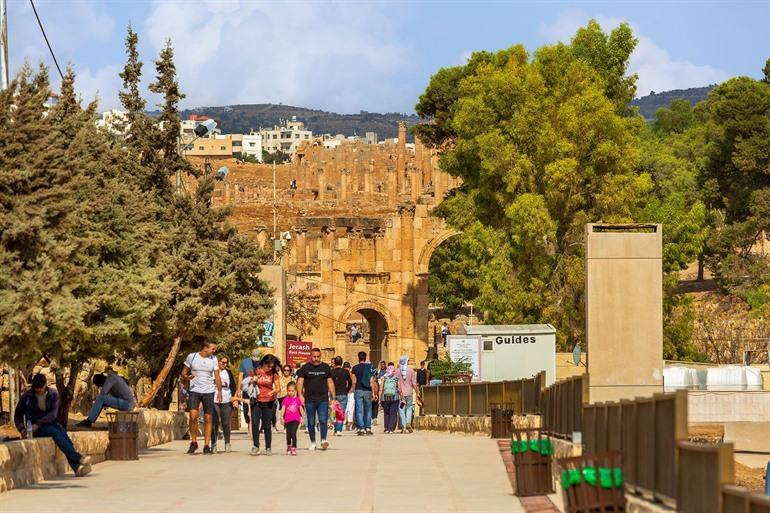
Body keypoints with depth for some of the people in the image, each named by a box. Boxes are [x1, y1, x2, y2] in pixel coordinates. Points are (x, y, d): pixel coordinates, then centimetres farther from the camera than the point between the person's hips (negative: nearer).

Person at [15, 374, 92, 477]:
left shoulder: (53, 394, -1)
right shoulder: (27, 396, -2)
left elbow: (53, 413, -11)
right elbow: (18, 415, 8)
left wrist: (38, 424, -23)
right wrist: (21, 428, -10)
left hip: (50, 424, 2)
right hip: (35, 429, -2)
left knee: (60, 429, -32)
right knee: (55, 433, -32)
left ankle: (76, 467, -46)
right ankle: (78, 458, -46)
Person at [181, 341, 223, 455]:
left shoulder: (213, 359, 4)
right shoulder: (191, 357, -2)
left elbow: (217, 377, 9)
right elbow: (184, 372, 6)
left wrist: (219, 392, 2)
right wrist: (186, 377, -17)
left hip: (209, 391, 2)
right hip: (194, 390, -2)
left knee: (208, 419, 1)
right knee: (193, 416, -16)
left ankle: (206, 446, 6)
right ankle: (194, 442, -1)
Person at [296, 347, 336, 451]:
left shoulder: (326, 367, 10)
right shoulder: (305, 368, 4)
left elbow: (330, 383, 13)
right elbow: (300, 382, -1)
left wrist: (333, 398, 10)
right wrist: (300, 395, -16)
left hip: (323, 399, 0)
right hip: (309, 400, 0)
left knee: (323, 420, -13)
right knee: (311, 422, 5)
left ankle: (323, 440, -14)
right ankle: (312, 442, 13)